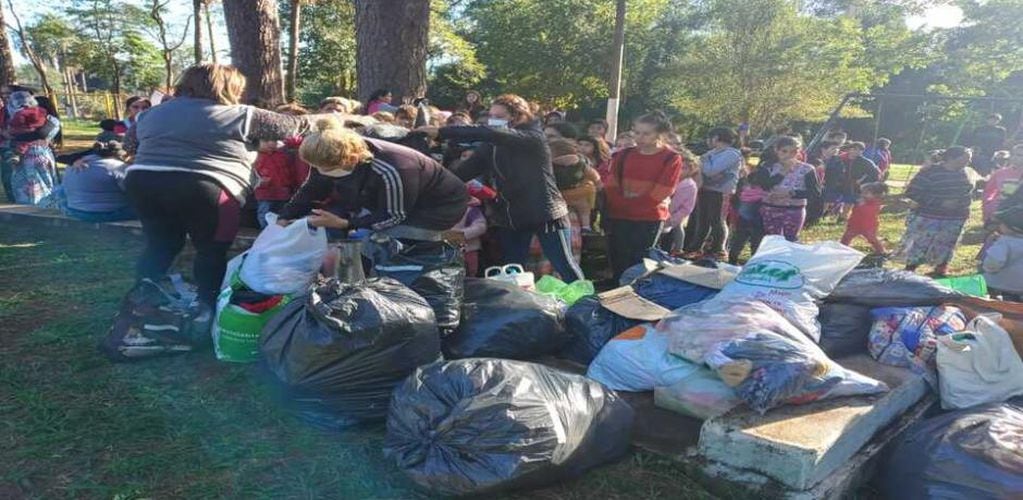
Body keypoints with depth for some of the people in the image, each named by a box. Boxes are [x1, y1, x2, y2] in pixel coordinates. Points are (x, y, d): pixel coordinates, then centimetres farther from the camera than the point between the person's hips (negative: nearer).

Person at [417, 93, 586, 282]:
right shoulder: (489, 146, 5)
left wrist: (441, 132, -32)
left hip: (546, 214, -6)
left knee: (565, 267, 4)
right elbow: (462, 171, -3)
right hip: (508, 218, 6)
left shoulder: (532, 137, -15)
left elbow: (489, 133, -29)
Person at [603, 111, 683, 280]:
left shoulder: (672, 158, -6)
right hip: (618, 218, 4)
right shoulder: (624, 154, 8)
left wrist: (627, 203, -8)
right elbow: (611, 186, 5)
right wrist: (621, 205, -13)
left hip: (649, 220, -4)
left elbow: (658, 194, -11)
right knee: (618, 265, 7)